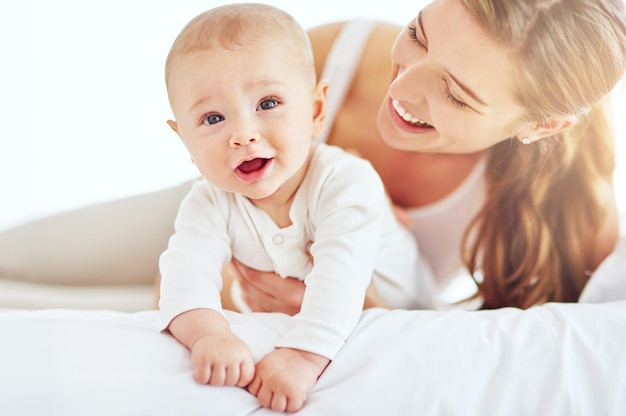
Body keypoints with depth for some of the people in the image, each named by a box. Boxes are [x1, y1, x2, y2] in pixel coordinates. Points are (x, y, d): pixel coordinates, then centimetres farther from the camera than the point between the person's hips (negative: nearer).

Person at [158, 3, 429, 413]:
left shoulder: (346, 182, -26)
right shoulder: (208, 204, -13)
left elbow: (339, 279, -38)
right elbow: (188, 268, -28)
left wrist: (302, 355, -53)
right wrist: (207, 332, -50)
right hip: (272, 329, 3)